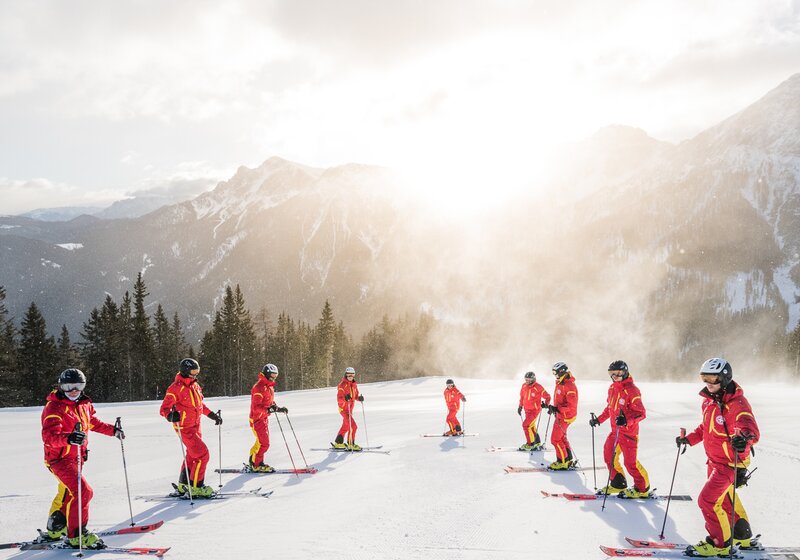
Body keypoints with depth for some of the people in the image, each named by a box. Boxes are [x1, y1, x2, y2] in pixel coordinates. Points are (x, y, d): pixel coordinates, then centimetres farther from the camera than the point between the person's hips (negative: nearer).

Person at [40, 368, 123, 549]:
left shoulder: (84, 404, 6)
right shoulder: (54, 407, -18)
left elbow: (93, 423, 26)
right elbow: (49, 436, -30)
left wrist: (113, 430, 23)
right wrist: (69, 438, -47)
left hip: (76, 457, 9)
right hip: (60, 458, -9)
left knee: (67, 493, 24)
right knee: (83, 492, -19)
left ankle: (55, 529, 43)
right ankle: (76, 535, -10)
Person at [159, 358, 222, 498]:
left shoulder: (195, 385, 7)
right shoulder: (176, 388, -18)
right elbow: (164, 409, -19)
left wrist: (212, 415, 18)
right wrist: (171, 416, -40)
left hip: (196, 426, 9)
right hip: (185, 428, -9)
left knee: (192, 455, 18)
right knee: (202, 455, -12)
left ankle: (183, 485, 32)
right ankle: (196, 487, -2)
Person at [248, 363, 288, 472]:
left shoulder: (269, 387, 12)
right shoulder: (259, 387, -20)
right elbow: (256, 407, -26)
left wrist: (279, 409, 7)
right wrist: (268, 409, -38)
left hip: (264, 418, 10)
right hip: (257, 419, -10)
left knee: (261, 442, 17)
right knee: (264, 443, -8)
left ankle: (253, 461, 28)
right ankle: (256, 465, 2)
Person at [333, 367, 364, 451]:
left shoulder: (354, 385, 7)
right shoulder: (342, 385, -16)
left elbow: (356, 395, 15)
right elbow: (339, 399, -19)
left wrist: (359, 398, -7)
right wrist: (345, 398, -39)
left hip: (350, 408, 9)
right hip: (344, 408, -9)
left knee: (346, 426, 19)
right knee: (353, 426, -15)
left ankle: (338, 443, 32)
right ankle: (350, 444, -6)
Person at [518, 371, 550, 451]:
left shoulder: (538, 387, -18)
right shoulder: (524, 386, 2)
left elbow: (547, 396, -6)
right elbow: (522, 396, 18)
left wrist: (546, 404, -15)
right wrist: (520, 406, 20)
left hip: (535, 410, -7)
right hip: (527, 410, 7)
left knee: (526, 425, -16)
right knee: (531, 427, 16)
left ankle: (530, 444, -6)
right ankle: (537, 443, 31)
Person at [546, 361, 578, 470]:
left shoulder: (569, 386, -22)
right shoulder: (559, 384, 9)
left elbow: (572, 405, -26)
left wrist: (557, 409, -31)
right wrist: (553, 408, 11)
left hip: (565, 416, -10)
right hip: (560, 415, 10)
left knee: (555, 439, -6)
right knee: (561, 438, 18)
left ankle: (562, 462, 5)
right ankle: (569, 460, 29)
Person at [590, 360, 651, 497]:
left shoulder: (631, 390, -17)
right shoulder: (612, 388, 9)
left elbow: (641, 413, -19)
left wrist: (627, 420, -33)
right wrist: (599, 419, 17)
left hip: (629, 432, -8)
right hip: (615, 430, 8)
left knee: (630, 462, -4)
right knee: (608, 455, 11)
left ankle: (642, 489, 13)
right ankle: (618, 484, 26)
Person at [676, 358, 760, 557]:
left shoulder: (737, 403, -23)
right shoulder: (709, 401, 3)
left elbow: (751, 430, -37)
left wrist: (744, 438, -57)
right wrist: (689, 439, 12)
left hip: (730, 463, -9)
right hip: (713, 461, 9)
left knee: (707, 500, -11)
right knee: (726, 500, 22)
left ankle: (719, 543, 6)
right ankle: (742, 537, 41)